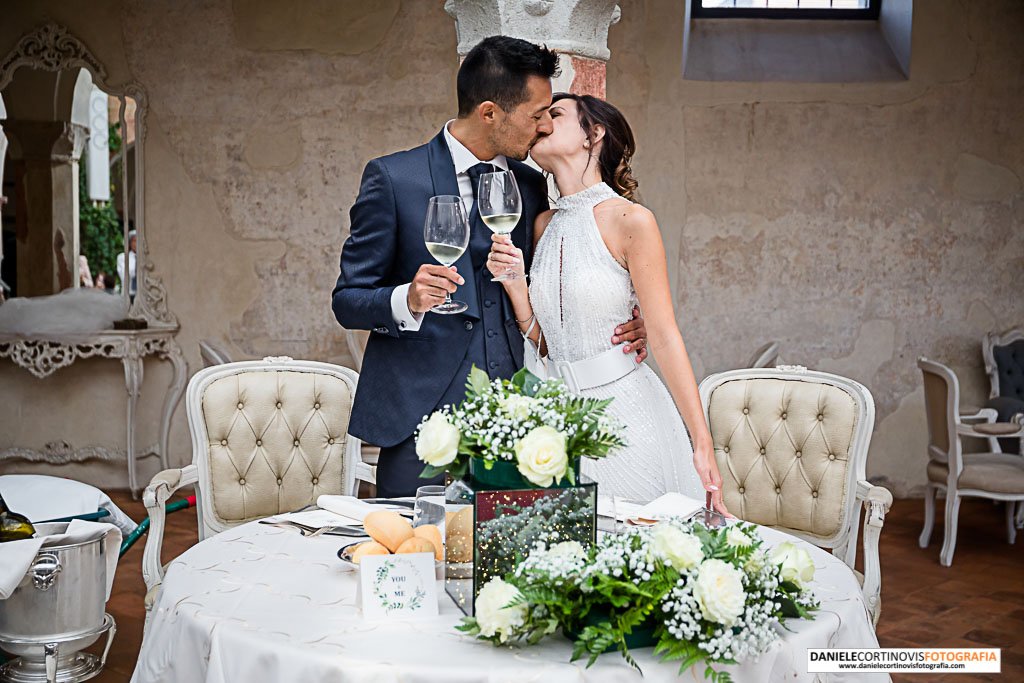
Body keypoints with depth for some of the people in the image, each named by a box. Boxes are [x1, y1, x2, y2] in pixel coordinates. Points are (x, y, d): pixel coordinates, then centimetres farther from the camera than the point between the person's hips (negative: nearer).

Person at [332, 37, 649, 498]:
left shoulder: (532, 187, 11)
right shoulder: (393, 179, -3)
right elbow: (347, 301, -2)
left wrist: (619, 328, 3)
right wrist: (406, 300, -23)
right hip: (420, 418, -3)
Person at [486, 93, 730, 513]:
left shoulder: (630, 220, -9)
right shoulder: (545, 224, 9)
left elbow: (664, 337, -12)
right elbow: (545, 342, 11)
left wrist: (703, 445, -16)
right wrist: (513, 284, -6)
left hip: (624, 411, -5)